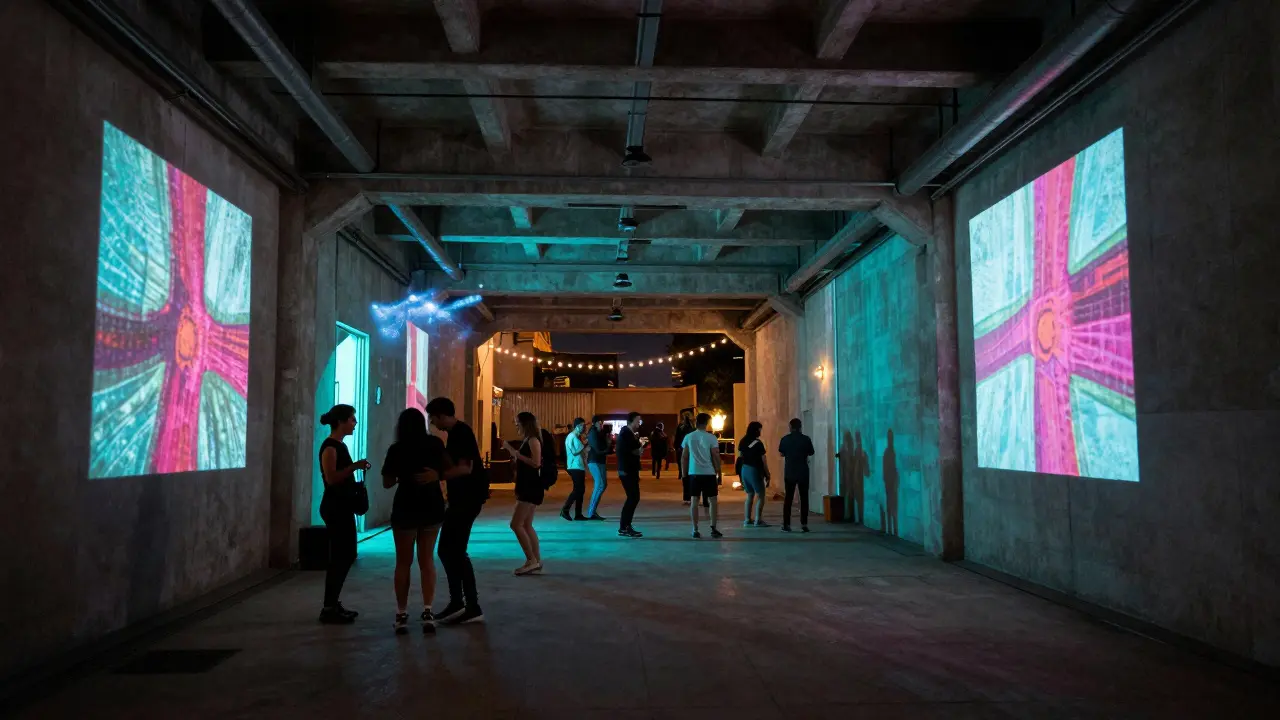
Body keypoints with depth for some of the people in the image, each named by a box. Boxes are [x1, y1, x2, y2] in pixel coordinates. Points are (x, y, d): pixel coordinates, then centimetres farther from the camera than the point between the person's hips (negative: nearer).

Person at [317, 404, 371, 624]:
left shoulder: (340, 445, 14)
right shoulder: (330, 446, -14)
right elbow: (331, 478, -24)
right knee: (339, 557, -6)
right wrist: (355, 466, -27)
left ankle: (333, 604, 20)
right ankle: (328, 609, 1)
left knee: (346, 555, 13)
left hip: (343, 506, 10)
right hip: (334, 507, -10)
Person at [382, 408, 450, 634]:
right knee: (427, 559, 10)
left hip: (405, 509, -2)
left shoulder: (396, 449, -8)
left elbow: (387, 483, -1)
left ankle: (402, 615, 8)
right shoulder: (434, 444, -3)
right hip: (432, 507, 2)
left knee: (403, 562, 8)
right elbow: (448, 468, 3)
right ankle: (427, 611, 1)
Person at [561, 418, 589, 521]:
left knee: (580, 490, 9)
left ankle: (578, 514, 11)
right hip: (575, 467, -10)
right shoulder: (572, 437, -12)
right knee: (578, 490, -12)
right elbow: (575, 452, -18)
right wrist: (585, 446, -16)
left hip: (580, 467, 10)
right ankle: (565, 510, -10)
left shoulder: (578, 437, 18)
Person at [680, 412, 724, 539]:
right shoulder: (711, 438, -6)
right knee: (713, 501, 8)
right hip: (709, 473, -2)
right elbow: (716, 457, -6)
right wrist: (719, 473, 4)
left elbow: (684, 457, 5)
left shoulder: (688, 437, 3)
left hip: (693, 473, 2)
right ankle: (713, 529, 6)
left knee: (694, 501, 5)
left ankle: (695, 530, 4)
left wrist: (684, 474, 13)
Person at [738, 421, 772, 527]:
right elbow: (763, 461, -12)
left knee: (750, 495, 15)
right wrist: (767, 475, -3)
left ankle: (747, 520, 13)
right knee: (760, 496, 2)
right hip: (754, 471, -7)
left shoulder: (743, 441, 4)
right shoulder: (758, 443, -14)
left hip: (744, 470, 7)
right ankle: (758, 520, -5)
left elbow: (740, 456, 9)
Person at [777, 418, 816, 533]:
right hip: (803, 472, -1)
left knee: (788, 498, 7)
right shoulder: (806, 439, -6)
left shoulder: (785, 439, -4)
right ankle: (804, 524, 0)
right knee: (804, 498, 5)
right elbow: (811, 453, 8)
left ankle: (786, 524, 4)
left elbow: (781, 454, 7)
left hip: (789, 472, 1)